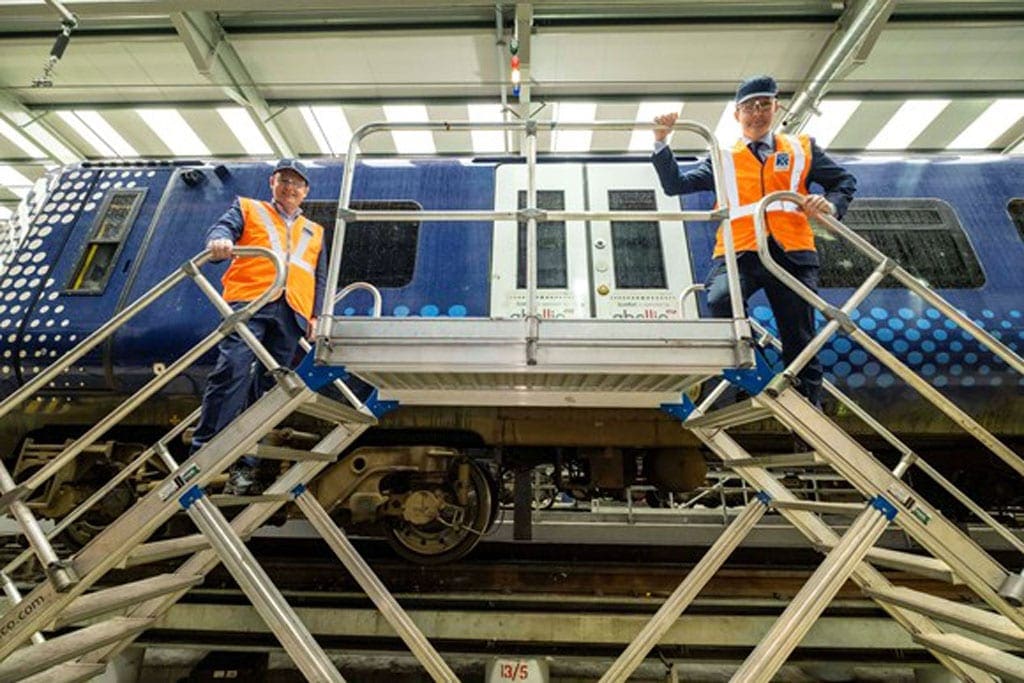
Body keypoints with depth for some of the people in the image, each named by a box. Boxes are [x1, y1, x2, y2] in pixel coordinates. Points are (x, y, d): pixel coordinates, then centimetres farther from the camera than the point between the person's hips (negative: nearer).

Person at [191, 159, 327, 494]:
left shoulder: (314, 232, 29)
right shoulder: (248, 209, 23)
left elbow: (320, 279, 24)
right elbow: (223, 226, 3)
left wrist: (316, 315, 11)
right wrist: (220, 240, -21)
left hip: (291, 313, 2)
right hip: (249, 302, -2)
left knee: (267, 388, -1)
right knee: (232, 371, -18)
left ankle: (243, 467, 4)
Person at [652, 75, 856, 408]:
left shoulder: (802, 149, 22)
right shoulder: (723, 159, 19)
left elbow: (845, 181, 24)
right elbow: (675, 184, 10)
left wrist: (831, 204, 2)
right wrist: (661, 142, 1)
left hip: (792, 254, 2)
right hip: (739, 254, -1)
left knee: (800, 340, 3)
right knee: (719, 299, -34)